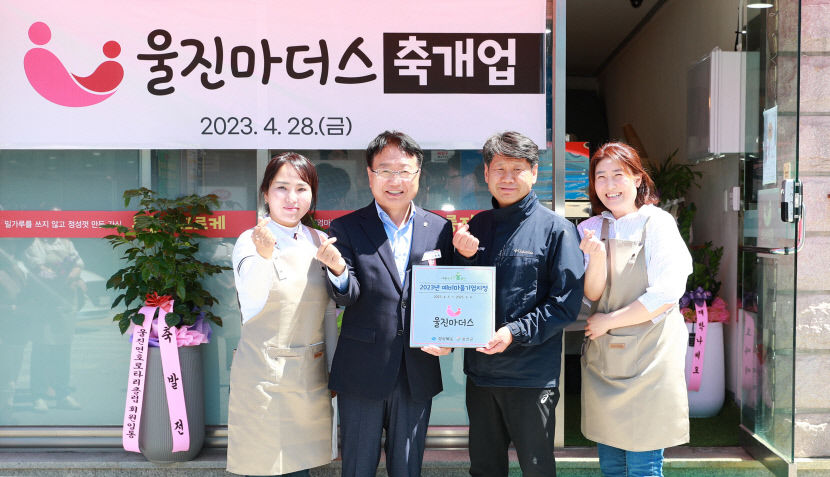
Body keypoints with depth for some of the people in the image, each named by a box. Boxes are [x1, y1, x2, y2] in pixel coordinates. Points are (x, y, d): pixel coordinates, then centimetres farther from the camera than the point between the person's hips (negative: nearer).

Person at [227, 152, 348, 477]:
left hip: (311, 375, 4)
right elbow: (252, 308, -24)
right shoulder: (250, 241, -7)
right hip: (264, 375, -4)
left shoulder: (320, 242, 5)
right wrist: (264, 255, -38)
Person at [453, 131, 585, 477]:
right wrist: (464, 257, -8)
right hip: (480, 370, 5)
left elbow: (566, 302, -11)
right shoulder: (475, 228, 8)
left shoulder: (556, 229, -7)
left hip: (532, 374, -4)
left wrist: (515, 332, -20)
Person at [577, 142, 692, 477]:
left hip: (649, 356, -4)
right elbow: (592, 294, 1)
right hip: (602, 358, 4)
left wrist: (609, 321, -7)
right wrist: (597, 257, -18)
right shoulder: (590, 229, 7)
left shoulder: (658, 223, -5)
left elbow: (667, 293, -13)